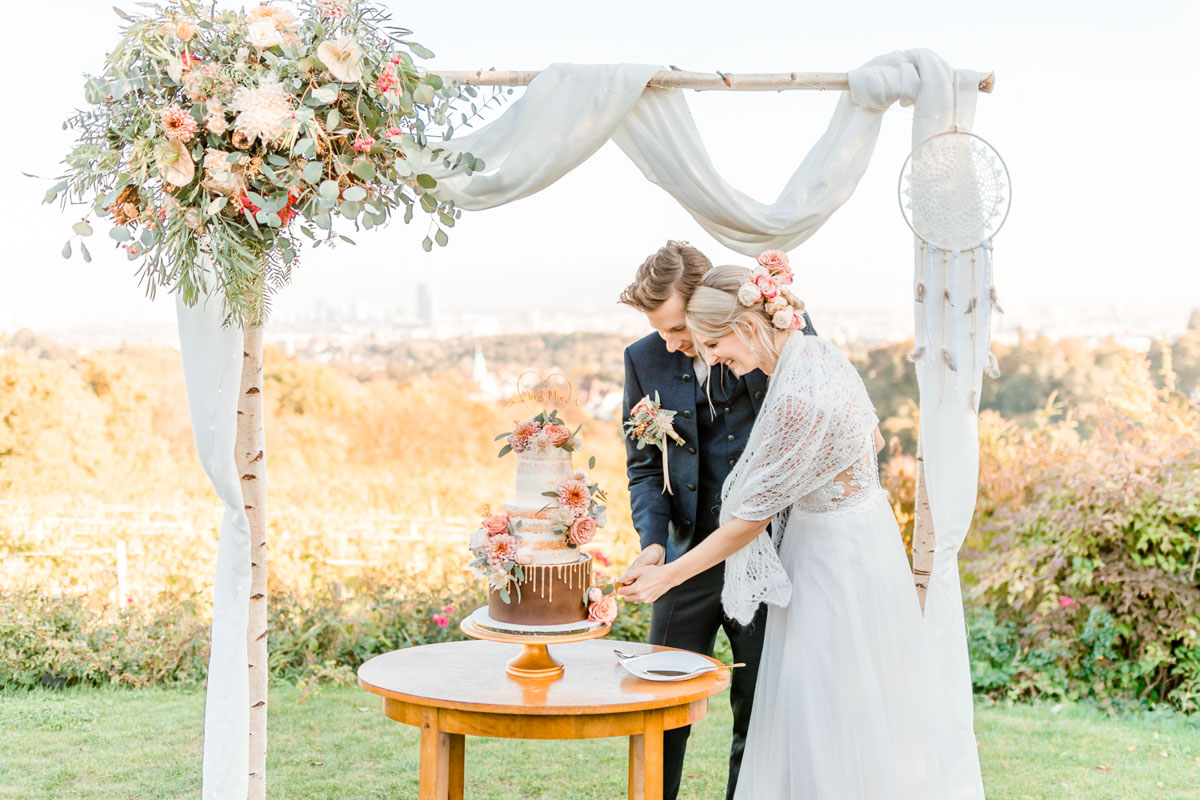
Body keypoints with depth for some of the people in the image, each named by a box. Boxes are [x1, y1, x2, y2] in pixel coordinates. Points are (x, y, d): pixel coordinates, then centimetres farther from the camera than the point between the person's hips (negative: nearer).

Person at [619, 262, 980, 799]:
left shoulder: (797, 397, -29)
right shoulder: (817, 352, -2)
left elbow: (752, 518, -21)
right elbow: (873, 439, 13)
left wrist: (667, 576, -14)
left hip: (837, 562, -9)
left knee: (833, 716, 4)